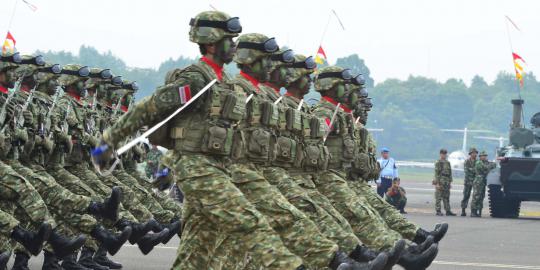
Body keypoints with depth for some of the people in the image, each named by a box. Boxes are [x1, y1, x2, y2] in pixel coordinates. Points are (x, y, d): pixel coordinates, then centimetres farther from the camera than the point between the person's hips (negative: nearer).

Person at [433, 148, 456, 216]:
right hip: (440, 182, -7)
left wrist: (450, 182, 14)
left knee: (446, 198, 8)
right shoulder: (438, 163, -7)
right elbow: (437, 173, -11)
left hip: (446, 183, 7)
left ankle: (448, 211, 10)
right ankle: (438, 211, -1)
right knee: (439, 198, -3)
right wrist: (437, 183, -16)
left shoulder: (448, 162, 15)